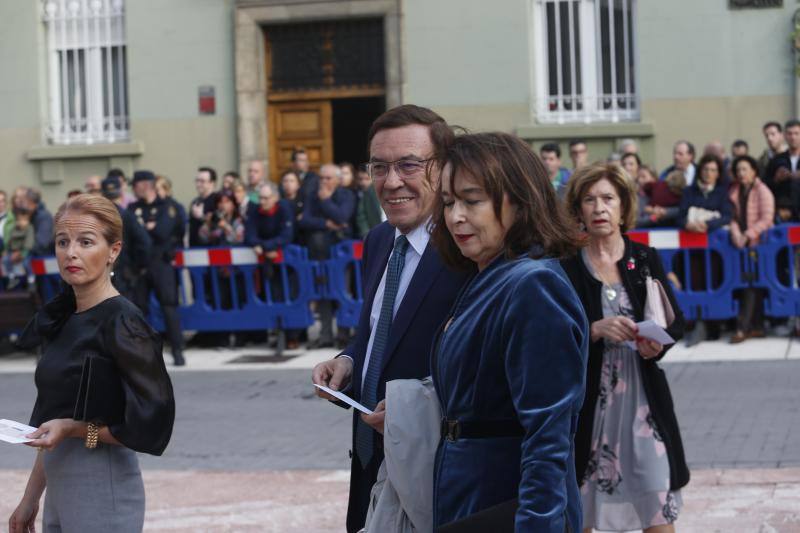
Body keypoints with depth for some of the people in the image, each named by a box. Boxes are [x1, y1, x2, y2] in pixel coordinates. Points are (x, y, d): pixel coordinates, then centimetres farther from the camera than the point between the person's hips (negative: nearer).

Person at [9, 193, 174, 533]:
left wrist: (74, 428, -17)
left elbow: (152, 423, -14)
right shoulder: (61, 318, 11)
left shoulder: (122, 323, -13)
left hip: (103, 490, -8)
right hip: (59, 487, 8)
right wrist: (30, 498, 15)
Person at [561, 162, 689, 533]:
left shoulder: (645, 259, 6)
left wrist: (658, 343, -12)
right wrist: (596, 331, -20)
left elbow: (676, 321, 8)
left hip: (642, 393, 1)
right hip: (587, 397, -1)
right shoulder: (566, 266, 0)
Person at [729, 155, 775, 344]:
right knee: (754, 285, 7)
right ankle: (757, 326, 11)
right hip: (743, 243, 6)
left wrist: (749, 235, -17)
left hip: (758, 242, -6)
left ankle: (742, 328, -12)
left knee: (750, 285, -10)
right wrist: (736, 234, -9)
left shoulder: (763, 191, -5)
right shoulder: (734, 192, 12)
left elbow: (766, 219, -11)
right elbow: (733, 216, 9)